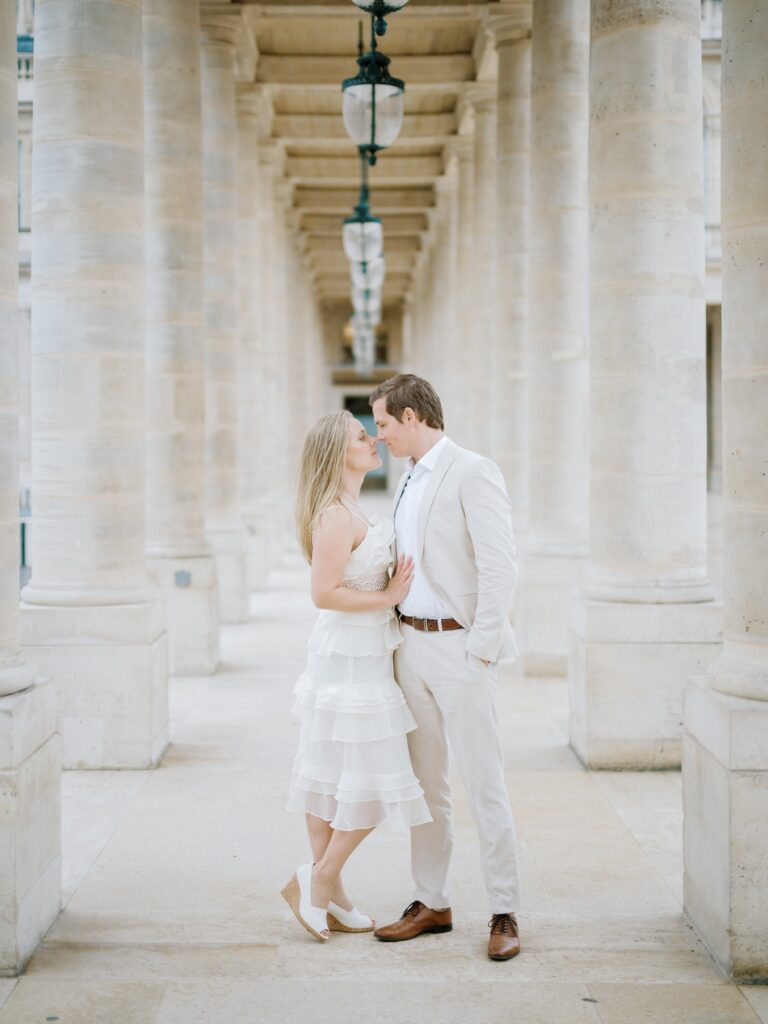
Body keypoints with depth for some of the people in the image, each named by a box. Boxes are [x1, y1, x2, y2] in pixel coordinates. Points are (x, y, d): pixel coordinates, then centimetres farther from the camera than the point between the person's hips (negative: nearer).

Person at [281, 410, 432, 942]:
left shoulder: (351, 511, 14)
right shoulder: (337, 515, -18)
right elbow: (325, 593, -22)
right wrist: (388, 598, -15)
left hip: (354, 658, 10)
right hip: (351, 662, -10)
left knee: (331, 777, 12)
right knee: (374, 782, -3)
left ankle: (328, 897, 20)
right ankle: (318, 882, 7)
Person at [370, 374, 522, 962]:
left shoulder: (473, 472, -11)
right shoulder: (411, 480, 15)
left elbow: (500, 569, -16)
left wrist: (480, 650, -17)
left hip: (461, 646, -8)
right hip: (413, 645, 8)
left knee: (484, 785, -4)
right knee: (425, 783, 12)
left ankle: (505, 915, 5)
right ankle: (432, 904, 22)